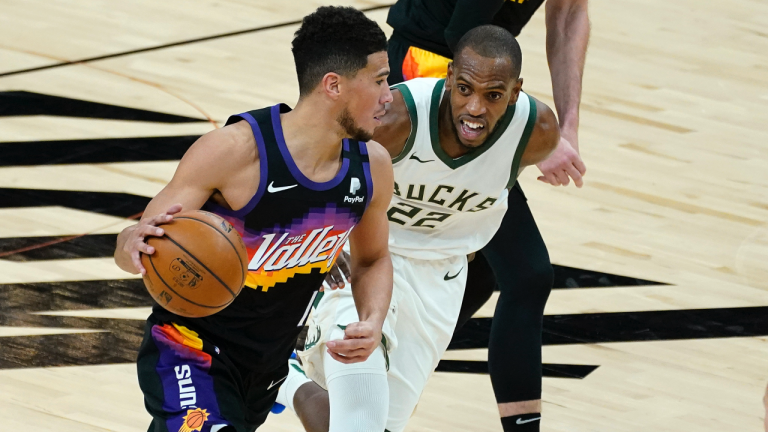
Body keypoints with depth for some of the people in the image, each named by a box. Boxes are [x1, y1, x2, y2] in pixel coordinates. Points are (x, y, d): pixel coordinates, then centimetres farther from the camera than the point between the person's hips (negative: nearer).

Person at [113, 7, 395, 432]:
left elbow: (372, 259, 11)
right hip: (192, 350, -6)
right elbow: (140, 240, -21)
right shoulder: (233, 150, -26)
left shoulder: (372, 166, -9)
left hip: (270, 363, 7)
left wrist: (372, 323, -9)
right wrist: (134, 244, -46)